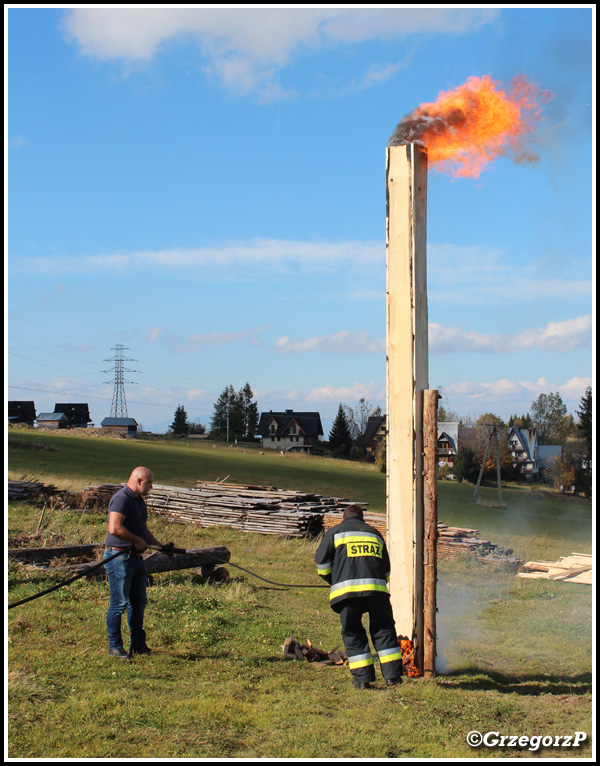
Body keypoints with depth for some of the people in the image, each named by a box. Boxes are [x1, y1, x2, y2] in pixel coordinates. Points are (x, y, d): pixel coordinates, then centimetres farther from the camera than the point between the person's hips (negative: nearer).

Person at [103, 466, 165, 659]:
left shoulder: (139, 500, 16)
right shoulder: (122, 498, -16)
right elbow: (114, 528, -27)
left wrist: (159, 545, 15)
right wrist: (137, 540, -16)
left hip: (136, 557, 10)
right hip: (119, 558, -10)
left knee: (139, 602, 13)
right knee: (119, 603, -3)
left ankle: (138, 644, 23)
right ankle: (114, 647, 5)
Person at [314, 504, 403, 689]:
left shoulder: (335, 532, 16)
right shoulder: (375, 533, 25)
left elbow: (321, 560, 9)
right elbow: (386, 568, 27)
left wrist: (333, 580, 22)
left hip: (347, 590, -2)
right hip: (376, 589, 2)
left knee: (353, 634, 5)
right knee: (383, 631, 9)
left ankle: (363, 679, 2)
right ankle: (393, 675, 5)